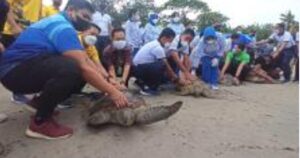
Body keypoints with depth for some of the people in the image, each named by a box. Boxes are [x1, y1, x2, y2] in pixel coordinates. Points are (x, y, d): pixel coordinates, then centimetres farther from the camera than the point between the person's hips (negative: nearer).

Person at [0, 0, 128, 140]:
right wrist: (111, 91, -24)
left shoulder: (60, 24, 14)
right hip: (15, 71, -10)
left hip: (31, 67, 10)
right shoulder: (63, 27, -18)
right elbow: (82, 66, -29)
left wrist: (106, 84, 0)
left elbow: (85, 60, 8)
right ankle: (40, 122, -16)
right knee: (72, 69, -34)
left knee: (83, 74, 3)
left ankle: (41, 102, 13)